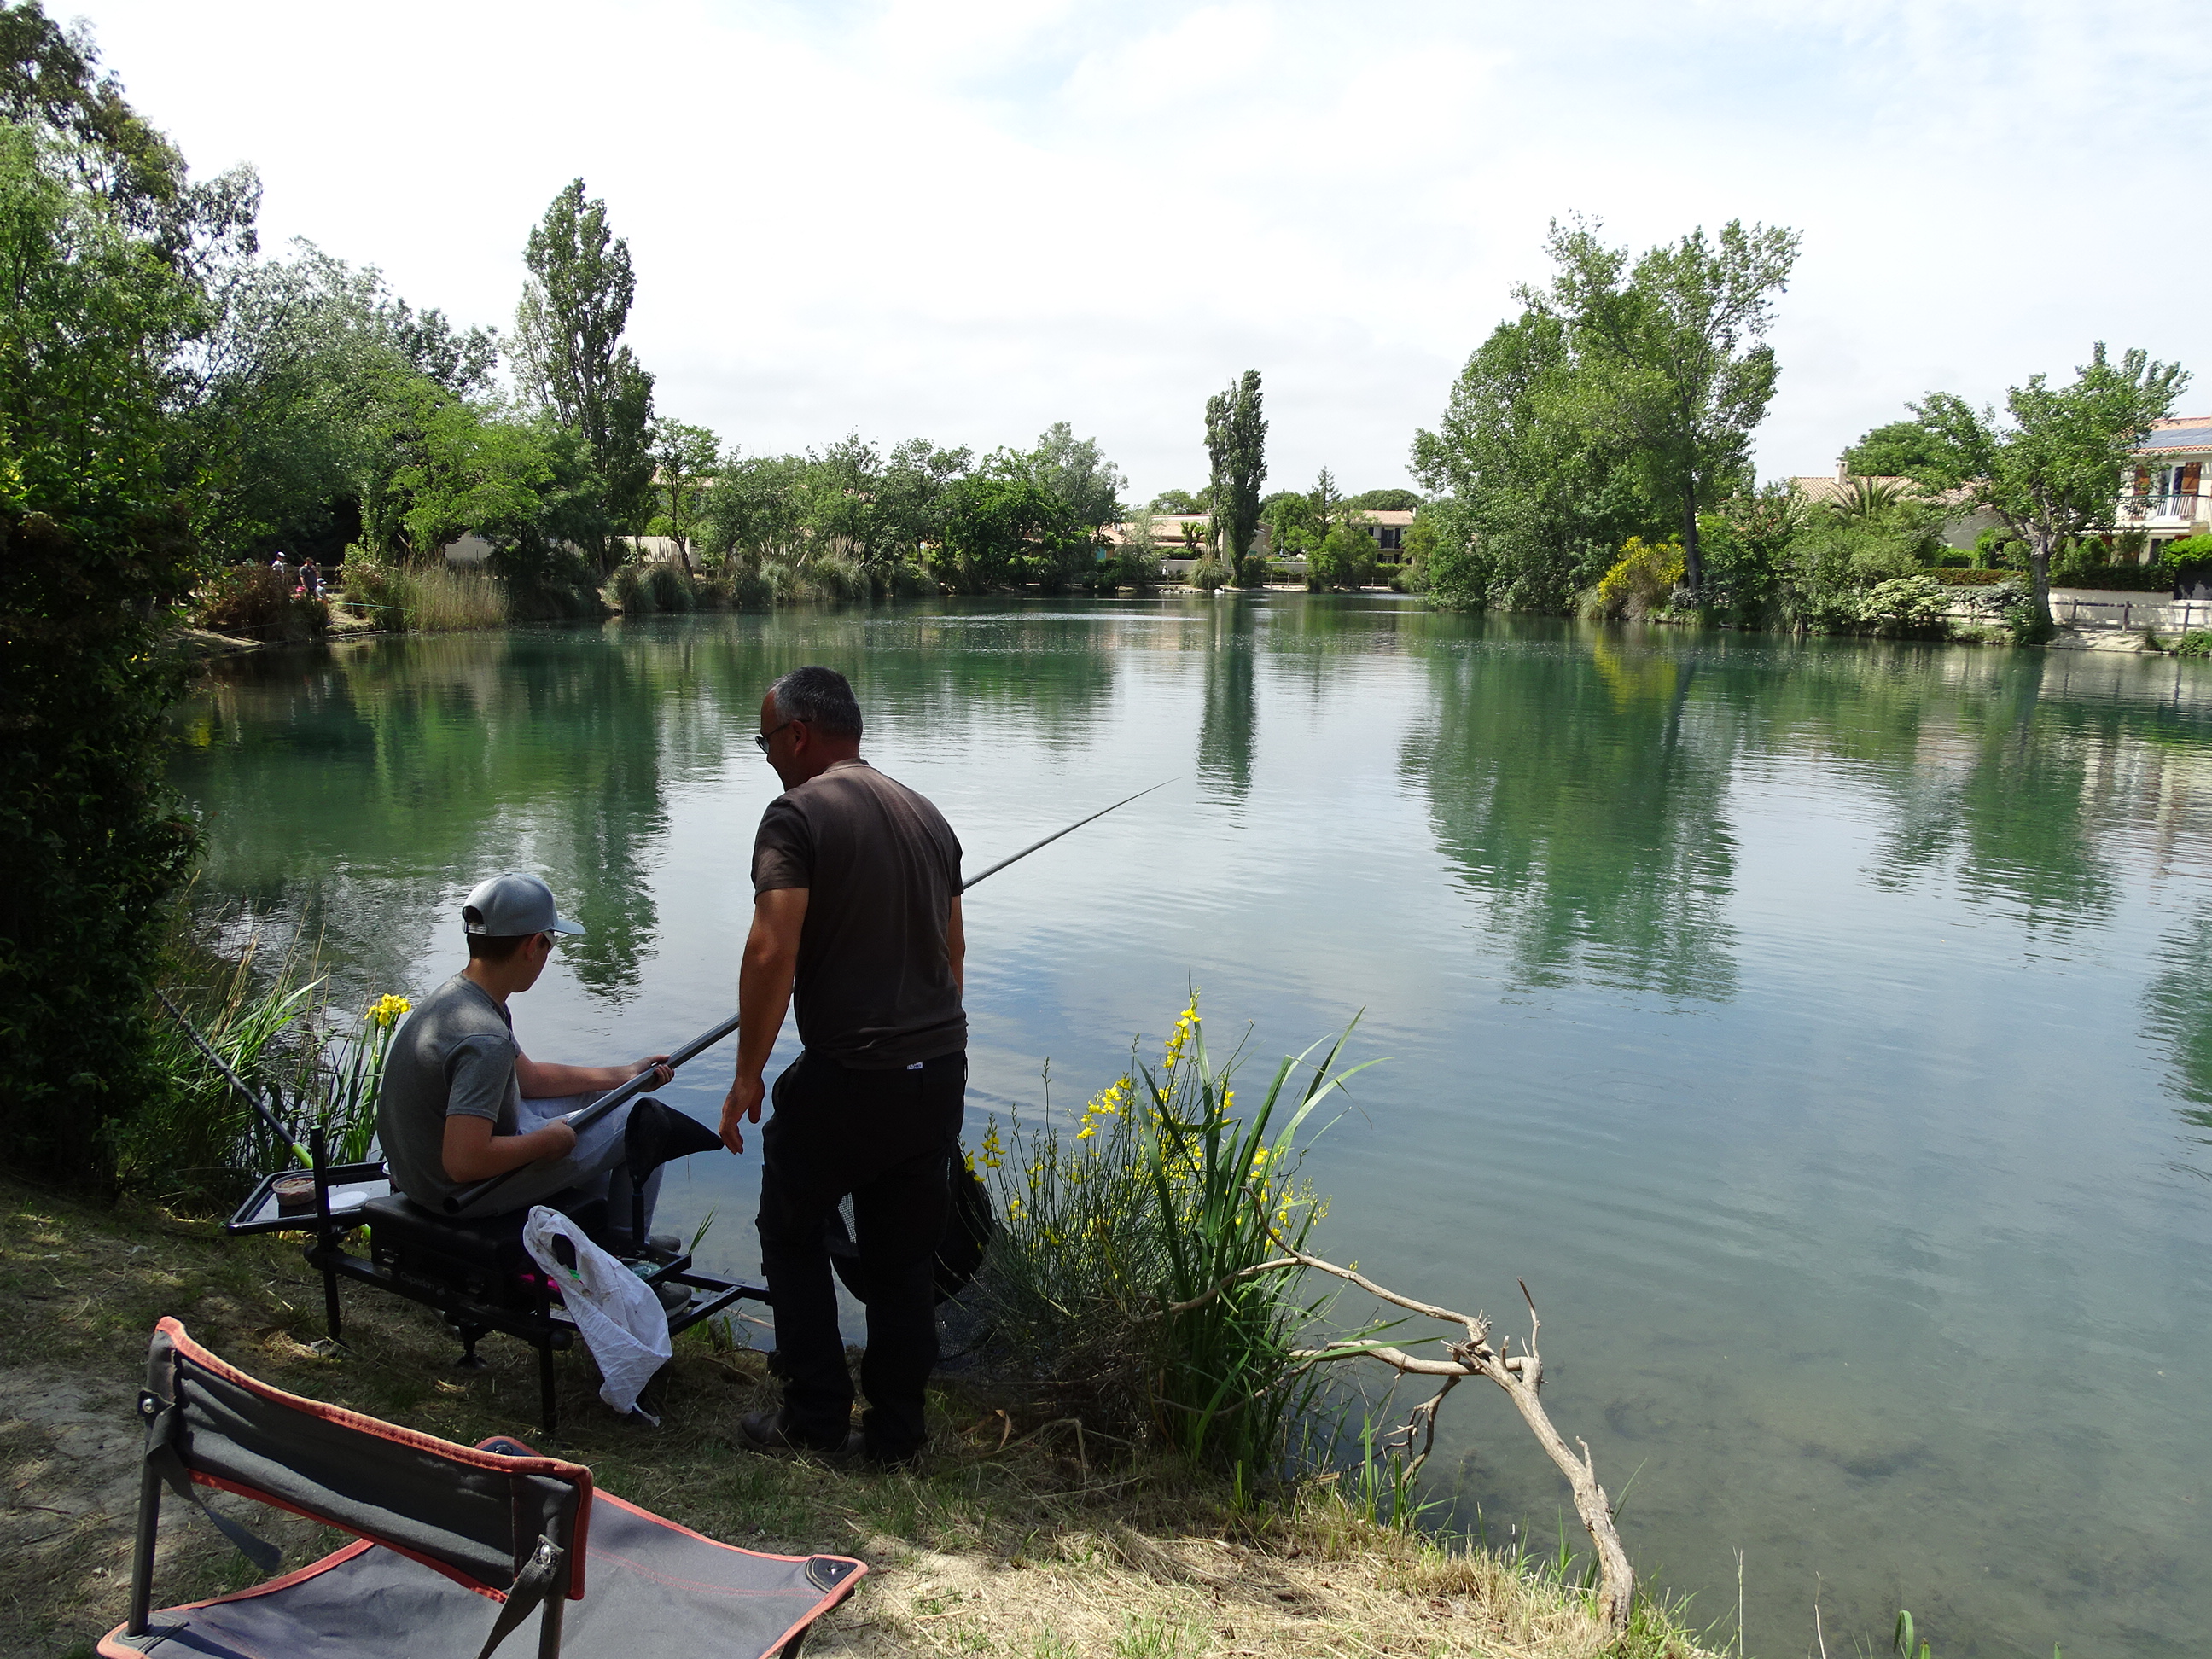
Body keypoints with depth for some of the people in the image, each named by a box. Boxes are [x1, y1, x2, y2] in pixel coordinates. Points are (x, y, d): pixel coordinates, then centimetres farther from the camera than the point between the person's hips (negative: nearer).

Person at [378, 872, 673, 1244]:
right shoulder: (486, 1039, -31)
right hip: (468, 1195, -9)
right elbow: (464, 1163, -36)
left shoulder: (452, 997, 0)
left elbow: (528, 1077, 13)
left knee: (593, 1100, 24)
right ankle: (627, 1250, 21)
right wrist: (546, 1142, -20)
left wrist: (622, 1076, 11)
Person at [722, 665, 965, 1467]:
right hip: (941, 1070, 7)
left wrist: (748, 1075, -11)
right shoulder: (927, 815, 12)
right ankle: (895, 1431, 25)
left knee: (792, 1232, 16)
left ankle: (815, 1416, 21)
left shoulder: (798, 813, -11)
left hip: (847, 1075, -6)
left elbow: (772, 953, -20)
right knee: (905, 1254, 16)